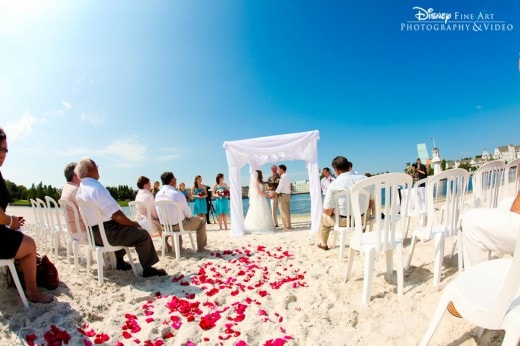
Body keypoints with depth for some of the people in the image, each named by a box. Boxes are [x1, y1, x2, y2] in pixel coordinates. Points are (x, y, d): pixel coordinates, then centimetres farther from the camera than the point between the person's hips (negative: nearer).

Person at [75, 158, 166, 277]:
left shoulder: (80, 189, 8)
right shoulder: (96, 187, -23)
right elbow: (116, 214, -25)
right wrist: (132, 223, -8)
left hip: (93, 233, 10)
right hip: (106, 233, -10)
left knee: (122, 228, 34)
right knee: (142, 234, -8)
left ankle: (119, 262, 38)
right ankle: (147, 269, 1)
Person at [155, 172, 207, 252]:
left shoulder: (158, 195, -2)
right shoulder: (178, 194, -21)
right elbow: (188, 214, -11)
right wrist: (188, 215, 12)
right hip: (178, 225, -6)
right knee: (201, 220, 12)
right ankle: (201, 247, 17)